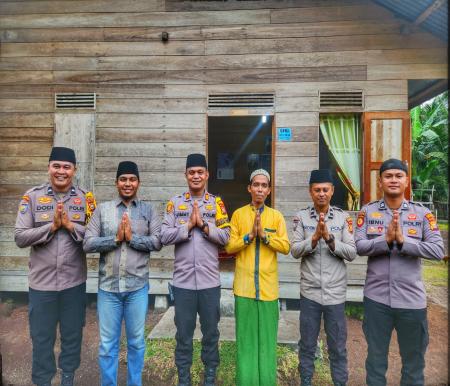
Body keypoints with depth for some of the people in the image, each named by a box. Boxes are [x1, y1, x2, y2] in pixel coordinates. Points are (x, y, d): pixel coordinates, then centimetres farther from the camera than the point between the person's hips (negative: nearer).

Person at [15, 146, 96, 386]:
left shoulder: (86, 198, -3)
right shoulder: (32, 197, -4)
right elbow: (20, 238, -8)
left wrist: (70, 225, -19)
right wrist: (52, 226, -19)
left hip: (74, 281, 1)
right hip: (42, 282, -1)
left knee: (72, 335, 18)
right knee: (41, 338, 15)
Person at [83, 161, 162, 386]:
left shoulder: (148, 210, 2)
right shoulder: (102, 209, 3)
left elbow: (157, 242, -6)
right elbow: (88, 244, -4)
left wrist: (132, 237, -17)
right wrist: (116, 238, -15)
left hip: (137, 286, 0)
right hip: (108, 286, 0)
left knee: (136, 342, 15)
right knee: (107, 344, 14)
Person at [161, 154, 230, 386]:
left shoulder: (217, 203, 3)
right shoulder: (175, 203, 2)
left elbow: (225, 237, -4)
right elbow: (164, 236, -6)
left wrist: (203, 224, -16)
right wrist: (189, 225, -16)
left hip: (210, 280, 1)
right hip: (183, 280, 0)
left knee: (211, 332, 15)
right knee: (183, 333, 13)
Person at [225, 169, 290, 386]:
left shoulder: (276, 216, 5)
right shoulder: (238, 214, 3)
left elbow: (285, 247, -2)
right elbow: (229, 247, -2)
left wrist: (264, 235, -15)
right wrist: (249, 235, -16)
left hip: (268, 285, 1)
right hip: (244, 285, 0)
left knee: (267, 335, 10)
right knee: (246, 335, 8)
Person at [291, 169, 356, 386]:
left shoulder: (343, 218, 0)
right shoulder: (301, 217, -2)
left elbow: (352, 253, -5)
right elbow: (295, 251, -8)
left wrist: (330, 238, -19)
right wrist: (314, 238, -22)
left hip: (335, 293, 0)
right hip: (309, 292, 0)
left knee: (338, 348, 15)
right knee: (307, 346, 16)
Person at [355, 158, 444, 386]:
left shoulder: (422, 213, -1)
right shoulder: (367, 211, -2)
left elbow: (438, 250, -11)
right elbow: (359, 247, -11)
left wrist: (403, 240, -21)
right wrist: (386, 239, -25)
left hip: (412, 300, 1)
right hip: (376, 298, 0)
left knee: (414, 360, 19)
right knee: (376, 358, 17)